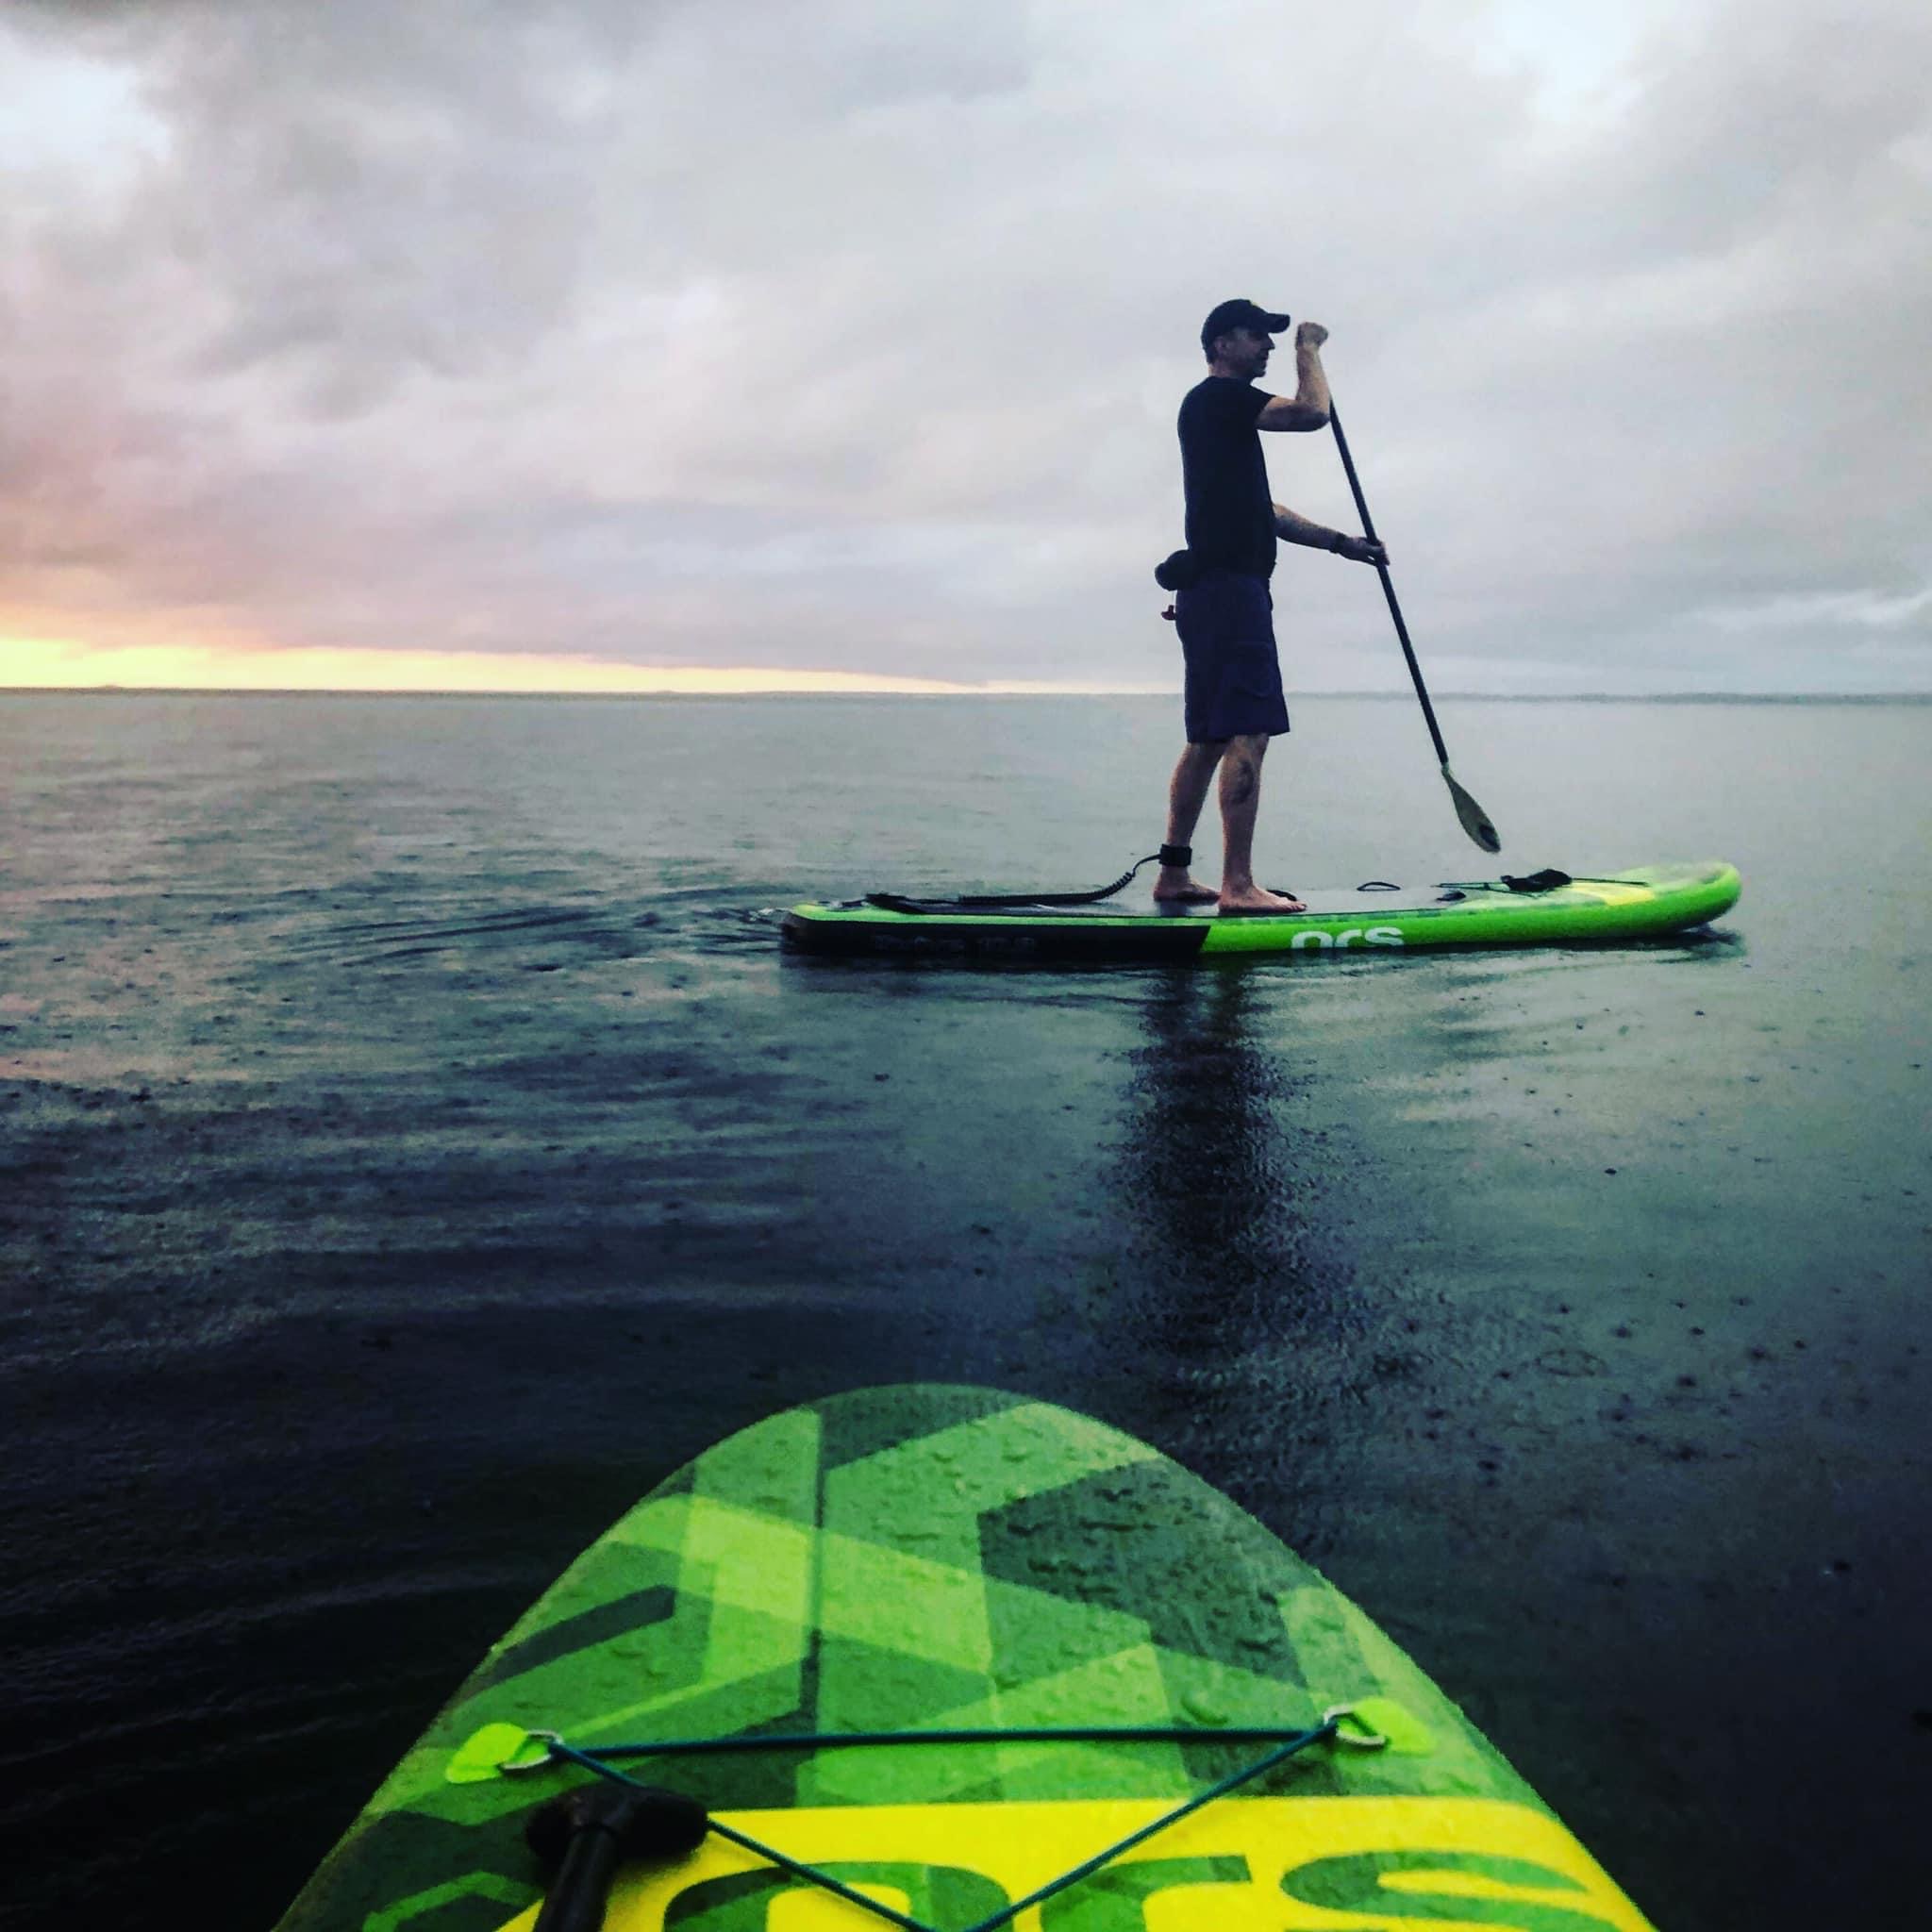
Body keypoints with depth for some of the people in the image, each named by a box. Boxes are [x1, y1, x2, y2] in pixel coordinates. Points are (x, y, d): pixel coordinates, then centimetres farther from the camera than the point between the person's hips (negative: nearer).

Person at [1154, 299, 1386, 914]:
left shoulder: (1222, 411, 27)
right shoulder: (1218, 396, -4)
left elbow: (1262, 512, 27)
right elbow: (1312, 411, -17)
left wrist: (1341, 542, 23)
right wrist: (1309, 348, 1)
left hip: (1212, 592, 11)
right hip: (1231, 587, -11)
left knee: (1208, 739, 11)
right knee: (1246, 735, -15)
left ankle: (1174, 874, 13)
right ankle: (1237, 885, -18)